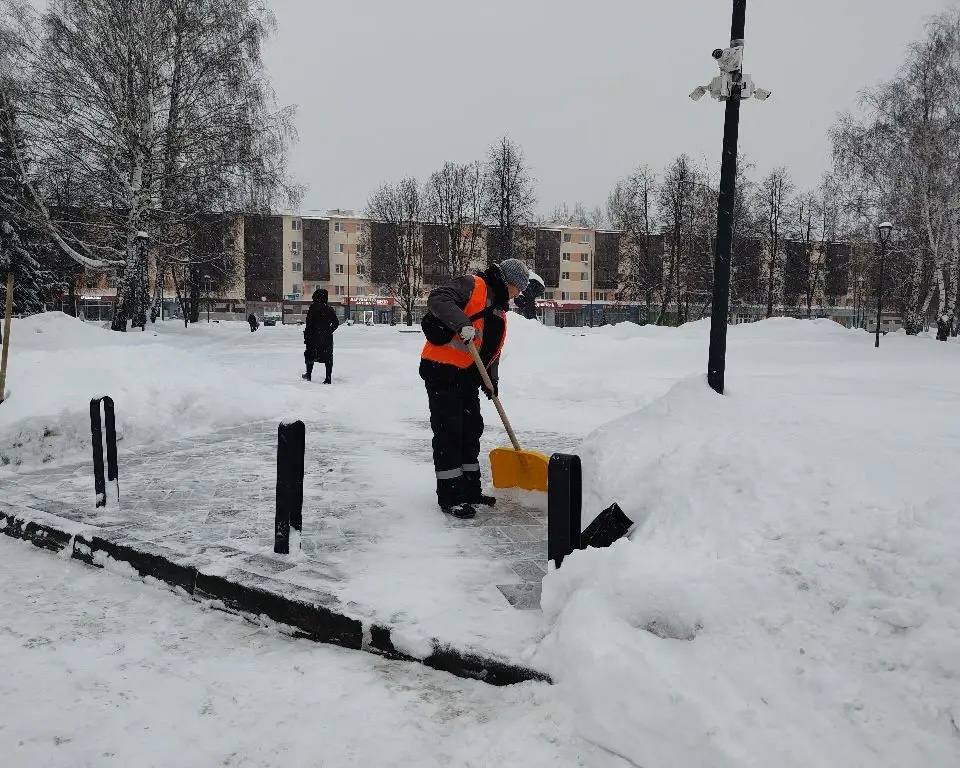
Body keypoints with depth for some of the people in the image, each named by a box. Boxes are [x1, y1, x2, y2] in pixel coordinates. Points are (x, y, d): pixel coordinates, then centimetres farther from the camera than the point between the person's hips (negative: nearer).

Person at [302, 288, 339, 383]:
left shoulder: (313, 308, -8)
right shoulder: (329, 309, 4)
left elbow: (309, 323, -10)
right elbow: (336, 323, 6)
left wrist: (306, 336, -5)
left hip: (314, 336, -3)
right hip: (327, 338, 3)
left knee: (311, 355, 15)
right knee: (328, 358, 5)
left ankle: (309, 374, 20)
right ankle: (328, 379, 3)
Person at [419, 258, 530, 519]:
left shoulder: (499, 311, 18)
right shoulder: (471, 286, -10)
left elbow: (492, 350, 22)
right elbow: (437, 299, -26)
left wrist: (492, 380, 8)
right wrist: (462, 323, -38)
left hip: (467, 378, 10)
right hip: (442, 372, -10)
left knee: (471, 431, 15)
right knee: (449, 434, -6)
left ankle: (470, 491, 28)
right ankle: (449, 498, 1)